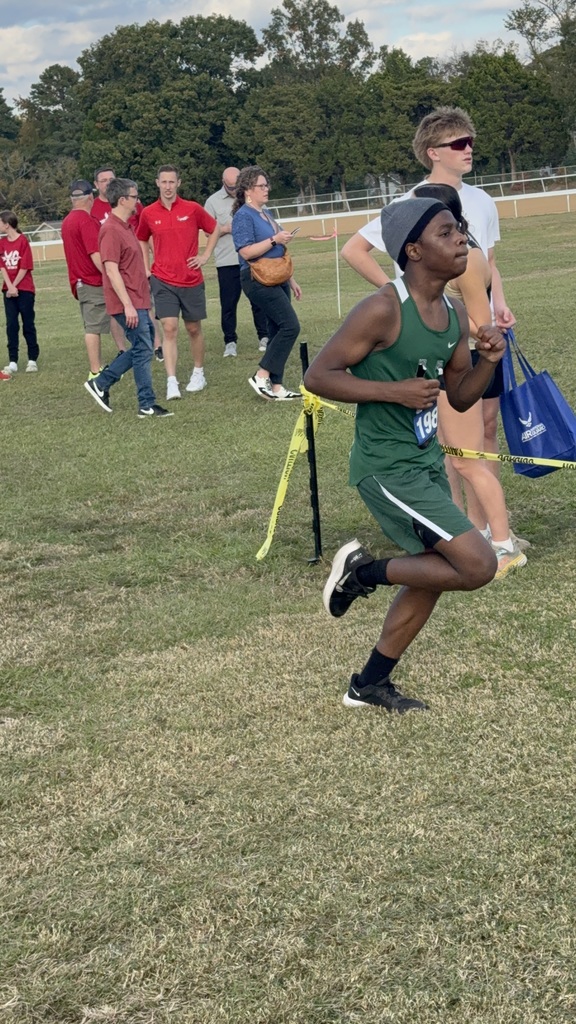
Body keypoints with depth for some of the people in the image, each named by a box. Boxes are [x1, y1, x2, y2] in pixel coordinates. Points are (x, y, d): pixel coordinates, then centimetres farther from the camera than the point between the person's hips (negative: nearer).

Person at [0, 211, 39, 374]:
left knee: (28, 324, 3)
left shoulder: (23, 241, -9)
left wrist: (14, 286, -12)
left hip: (24, 289, -5)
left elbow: (24, 267, -11)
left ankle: (33, 359, 11)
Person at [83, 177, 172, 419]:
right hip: (128, 303, -10)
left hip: (138, 302, 10)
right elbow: (112, 271, -21)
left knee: (143, 347, 15)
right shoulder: (111, 230, -16)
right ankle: (147, 405, 4)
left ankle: (101, 383, 20)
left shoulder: (125, 227, 15)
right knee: (143, 350, -4)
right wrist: (128, 305, -23)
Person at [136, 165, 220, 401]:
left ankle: (198, 374, 31)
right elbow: (142, 241, 18)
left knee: (194, 328, 12)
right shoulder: (148, 213, 0)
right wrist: (145, 268, 8)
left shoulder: (193, 209, -2)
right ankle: (172, 383, -15)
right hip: (163, 281, -1)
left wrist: (205, 255, 3)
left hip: (192, 280, 1)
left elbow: (214, 229, 12)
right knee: (169, 328, -11)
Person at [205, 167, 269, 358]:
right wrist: (225, 229, -13)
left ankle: (264, 337, 13)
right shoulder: (213, 201, 2)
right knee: (228, 303, 2)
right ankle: (230, 342, 9)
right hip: (227, 261, -1)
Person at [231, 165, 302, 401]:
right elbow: (246, 251, -21)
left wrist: (291, 280, 23)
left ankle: (276, 387, 11)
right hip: (258, 281, -9)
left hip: (277, 279, 9)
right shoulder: (243, 216, -10)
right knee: (290, 325, -15)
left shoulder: (265, 213, 18)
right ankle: (261, 376, -9)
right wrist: (274, 240, -20)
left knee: (278, 331, 7)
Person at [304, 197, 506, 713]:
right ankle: (364, 570, 6)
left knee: (434, 574, 17)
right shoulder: (383, 310, -21)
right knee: (479, 564, -14)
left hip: (428, 461, 9)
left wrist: (488, 361, -6)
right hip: (388, 468, -9)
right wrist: (396, 390, -25)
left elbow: (460, 397, 14)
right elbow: (318, 376, -18)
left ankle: (371, 684, 32)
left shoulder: (456, 314, 5)